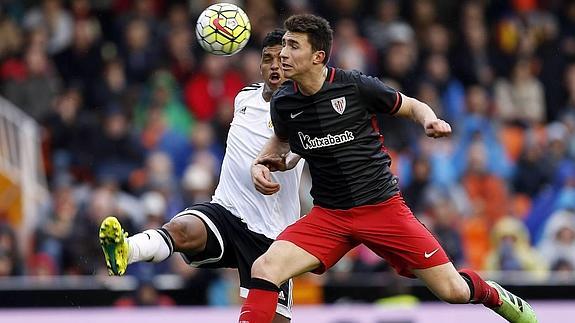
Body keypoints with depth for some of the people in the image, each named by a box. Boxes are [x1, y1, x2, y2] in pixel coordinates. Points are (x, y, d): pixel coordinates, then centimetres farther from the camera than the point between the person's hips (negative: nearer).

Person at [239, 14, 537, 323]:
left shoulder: (356, 86, -12)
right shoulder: (283, 102, -3)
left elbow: (412, 106, 4)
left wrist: (430, 120, -17)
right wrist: (260, 163, 2)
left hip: (383, 206, -2)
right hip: (329, 216, 2)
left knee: (453, 291, -1)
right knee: (264, 269, -22)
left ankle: (494, 295, 33)